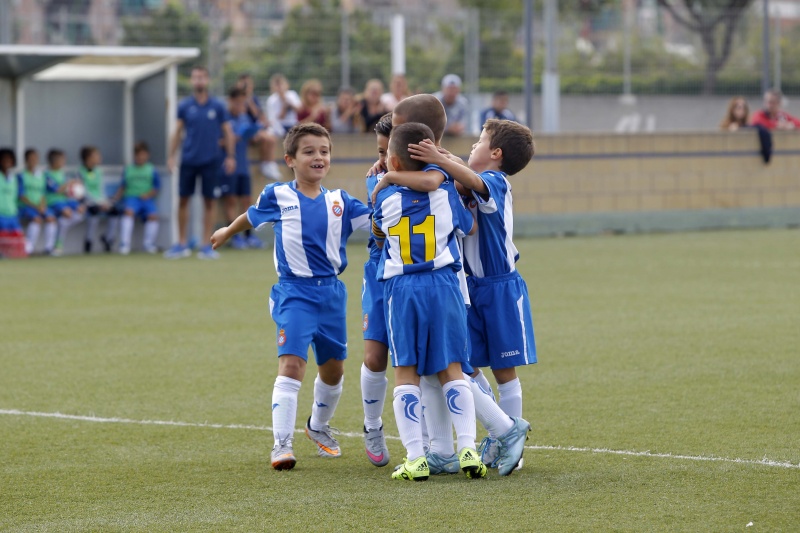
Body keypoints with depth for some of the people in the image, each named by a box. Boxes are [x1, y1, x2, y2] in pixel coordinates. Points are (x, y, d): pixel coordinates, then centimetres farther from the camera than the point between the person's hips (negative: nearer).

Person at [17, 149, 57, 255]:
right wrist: (35, 207, -16)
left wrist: (43, 205, -6)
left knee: (51, 217, -26)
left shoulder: (41, 176, 16)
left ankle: (49, 247, -24)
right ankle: (29, 248, -29)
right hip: (25, 206, -5)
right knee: (37, 218, -34)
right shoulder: (21, 176, -1)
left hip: (40, 206, 5)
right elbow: (22, 197, -7)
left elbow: (43, 195, 15)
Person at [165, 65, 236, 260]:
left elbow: (227, 132, 4)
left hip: (210, 161, -1)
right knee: (183, 200, 3)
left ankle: (208, 246, 7)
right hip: (188, 160, 1)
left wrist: (230, 156, -3)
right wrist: (171, 155, -1)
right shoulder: (185, 106, 3)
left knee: (209, 202, 2)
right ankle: (182, 244, 12)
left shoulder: (217, 106, 1)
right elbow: (177, 132, 6)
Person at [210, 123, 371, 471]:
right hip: (295, 292, -4)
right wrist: (227, 232, 36)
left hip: (331, 292, 4)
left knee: (333, 368, 16)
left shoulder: (340, 202, 3)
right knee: (292, 364, -18)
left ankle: (319, 427, 42)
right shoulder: (278, 197, -2)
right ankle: (282, 443, -17)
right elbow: (252, 217, 19)